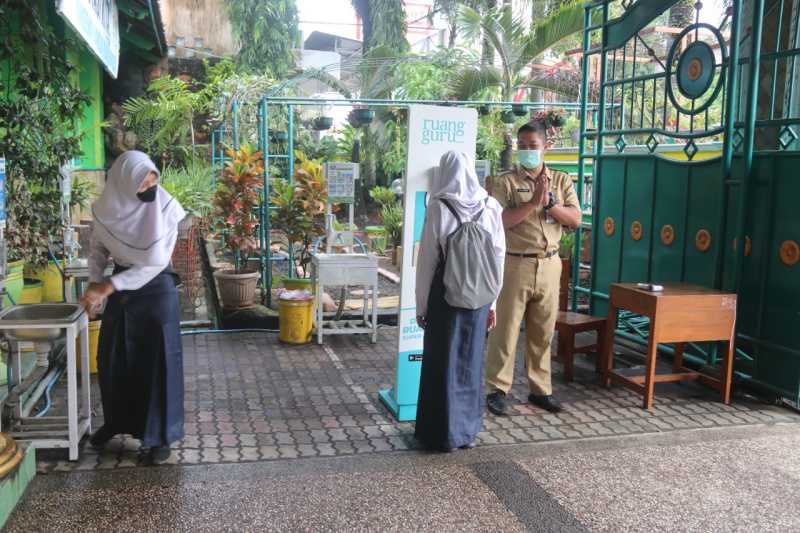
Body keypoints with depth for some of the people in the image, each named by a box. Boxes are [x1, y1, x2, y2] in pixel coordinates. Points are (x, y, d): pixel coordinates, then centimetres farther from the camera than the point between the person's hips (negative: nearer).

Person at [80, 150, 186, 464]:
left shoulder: (166, 208, -18)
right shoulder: (106, 209, -8)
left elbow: (156, 262, -19)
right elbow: (98, 249, 8)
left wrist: (109, 286, -21)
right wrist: (95, 282, -9)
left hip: (157, 290, -4)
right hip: (120, 290, 4)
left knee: (159, 361, 0)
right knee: (112, 358, 12)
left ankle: (160, 435, 12)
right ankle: (115, 421, 35)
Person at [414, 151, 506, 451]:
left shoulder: (439, 207, -10)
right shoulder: (490, 207, 0)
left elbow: (427, 259, -8)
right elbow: (498, 258, 3)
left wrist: (421, 304, 1)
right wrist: (491, 302, 11)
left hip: (445, 295, -3)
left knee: (443, 362, 9)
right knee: (470, 362, 15)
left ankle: (443, 434, 17)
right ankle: (468, 431, 25)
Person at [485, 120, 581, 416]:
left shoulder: (561, 180, 9)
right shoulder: (505, 181, -2)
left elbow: (575, 219, 1)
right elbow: (500, 221, -14)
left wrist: (549, 203, -13)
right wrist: (533, 202, -19)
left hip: (549, 265, 4)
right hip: (515, 264, -3)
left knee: (543, 332, 11)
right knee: (505, 329, 0)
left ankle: (540, 389, 22)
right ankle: (497, 389, 10)